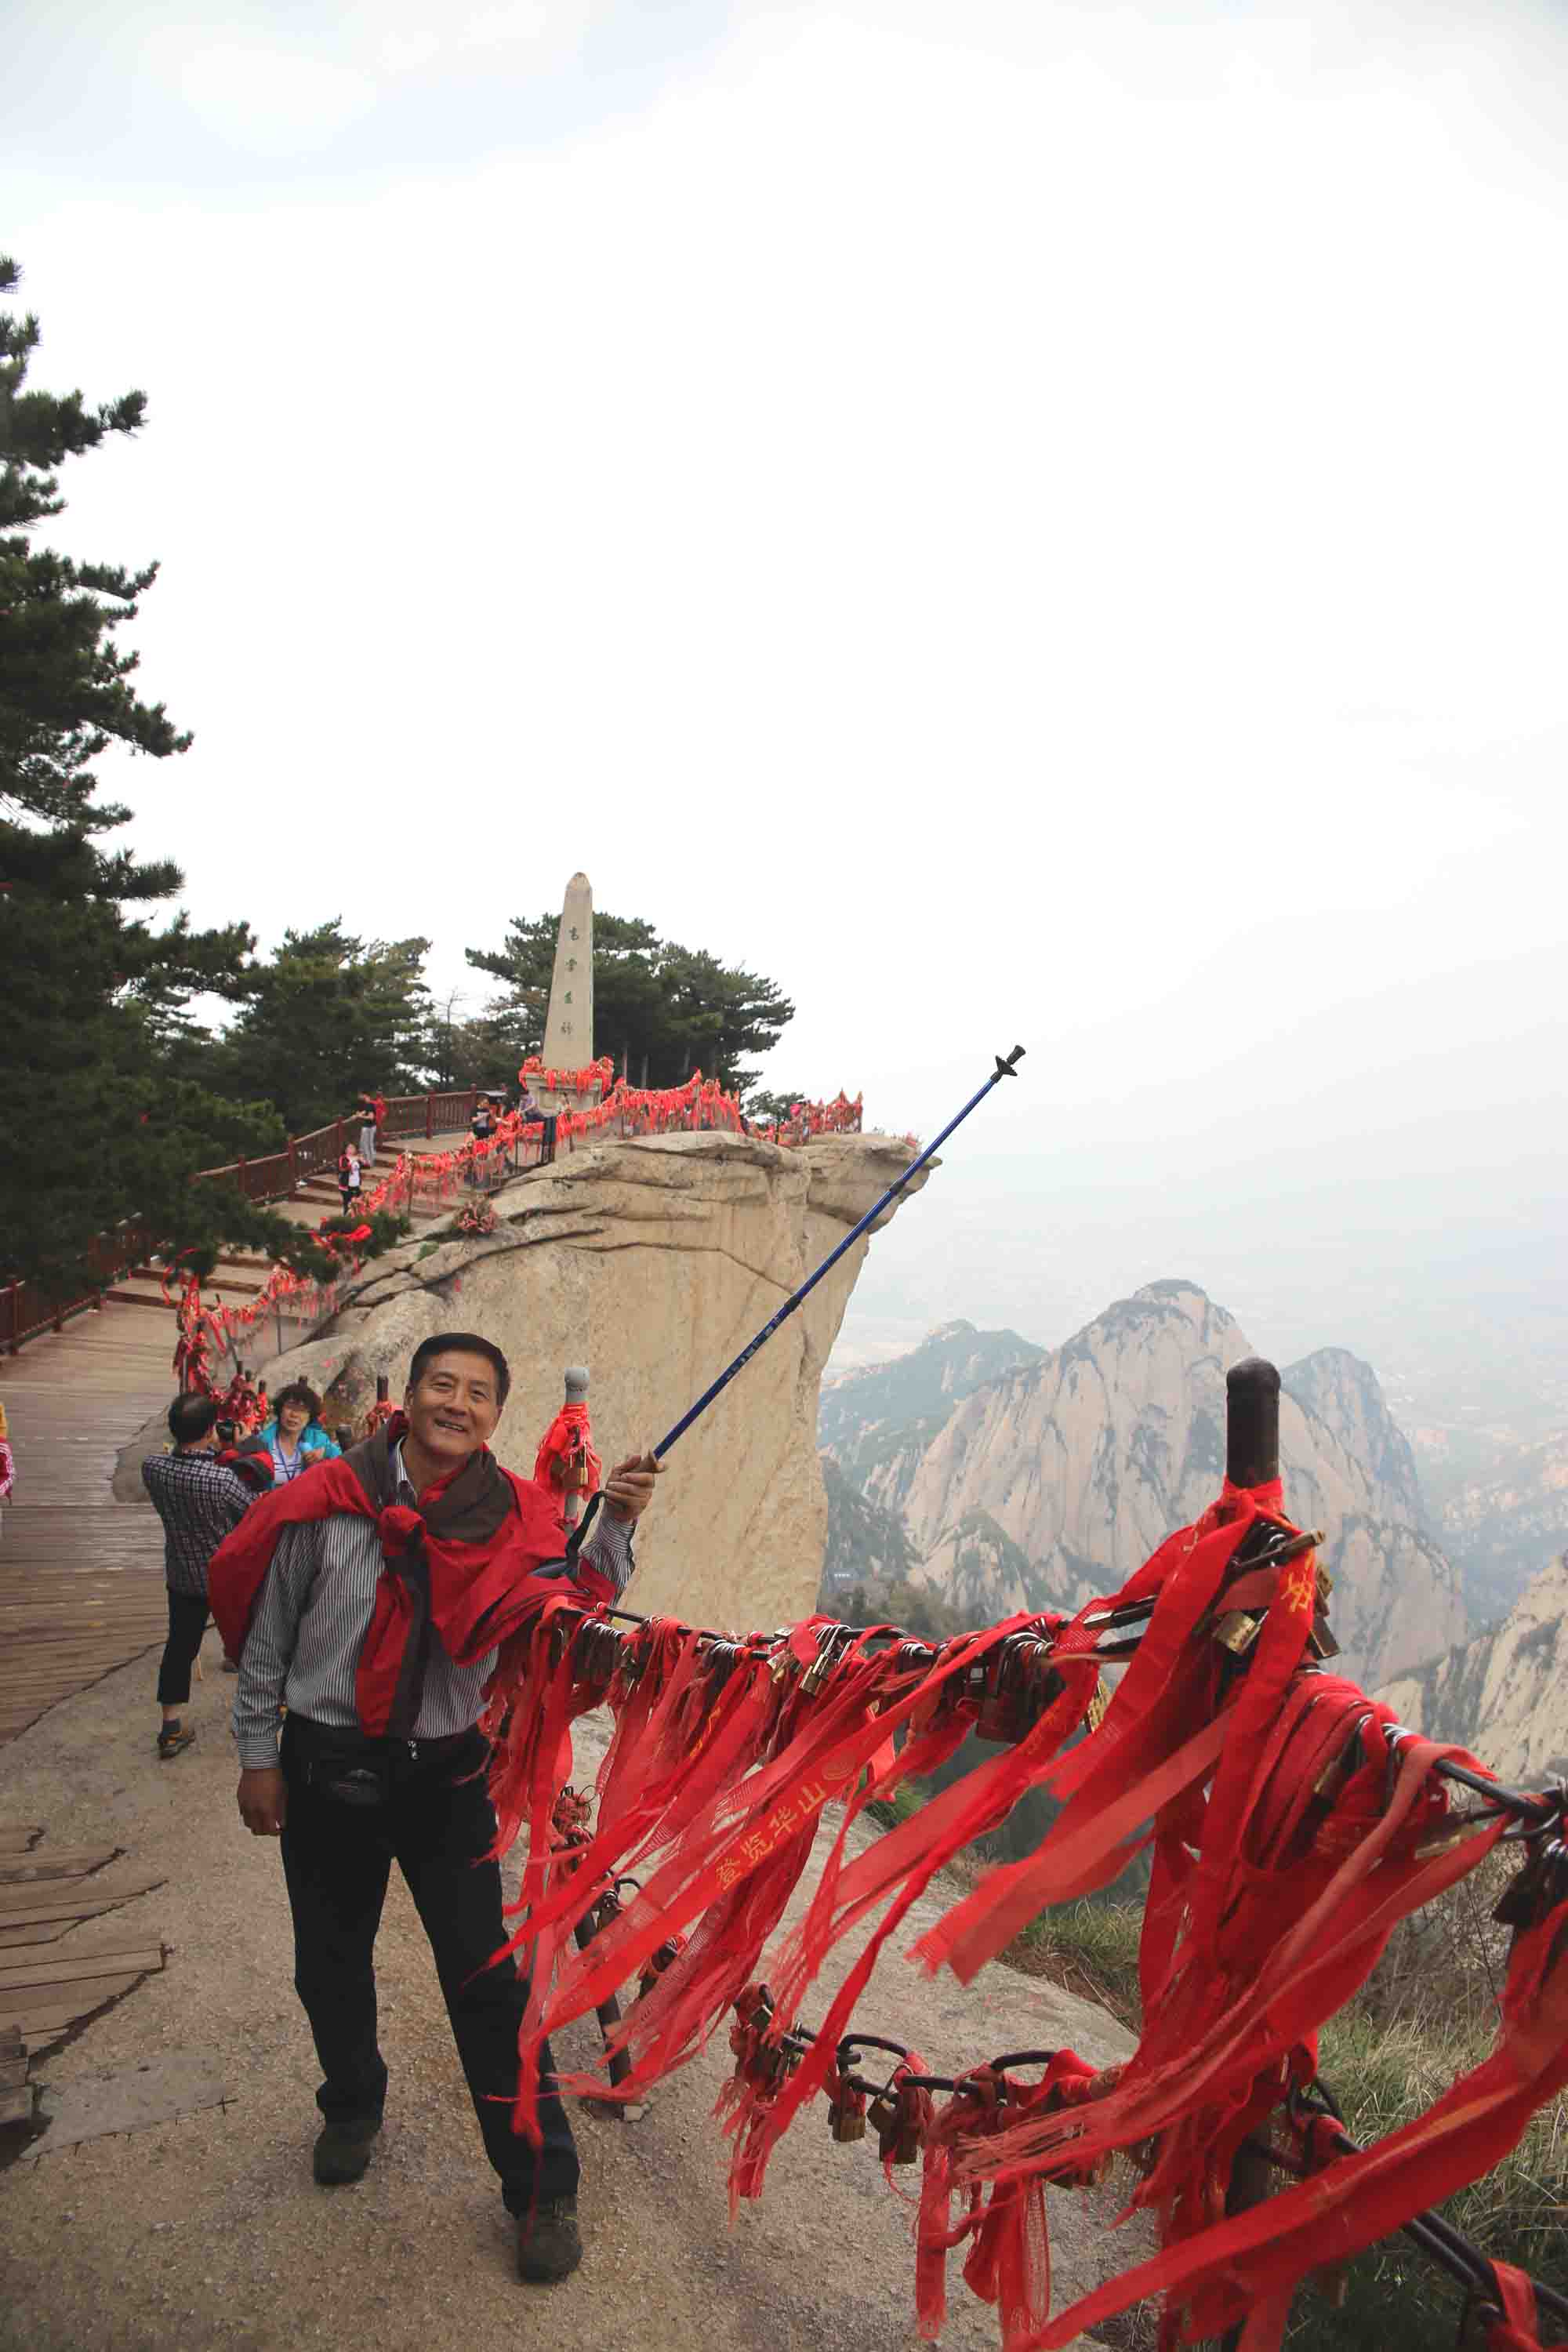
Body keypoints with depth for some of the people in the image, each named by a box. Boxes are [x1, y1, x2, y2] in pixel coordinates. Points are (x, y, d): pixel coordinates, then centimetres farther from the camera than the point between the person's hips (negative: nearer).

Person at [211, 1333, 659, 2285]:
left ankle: (544, 2189, 16)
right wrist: (259, 1757, 3)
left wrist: (616, 1527, -35)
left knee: (487, 1981, 0)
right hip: (325, 1770, 1)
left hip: (445, 1775, -1)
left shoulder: (514, 1517, -9)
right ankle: (353, 2107, 50)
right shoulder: (327, 1503, -10)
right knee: (331, 1963, 20)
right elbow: (267, 1639, -1)